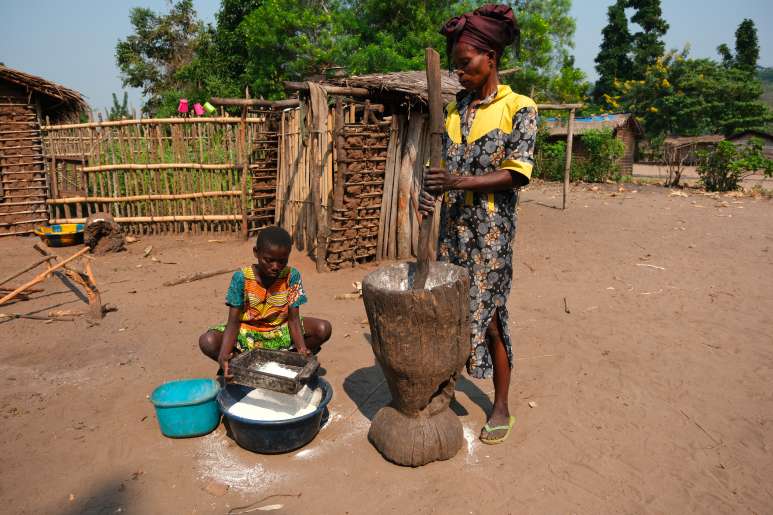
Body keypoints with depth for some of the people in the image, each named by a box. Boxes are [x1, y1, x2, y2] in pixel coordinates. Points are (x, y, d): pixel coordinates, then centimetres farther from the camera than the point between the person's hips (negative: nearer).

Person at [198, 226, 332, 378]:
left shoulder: (292, 276, -16)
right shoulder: (242, 278, -19)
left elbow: (293, 318, -14)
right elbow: (233, 321, -19)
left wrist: (302, 349, -32)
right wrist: (224, 354, -37)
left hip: (280, 332, 1)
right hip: (247, 333, -1)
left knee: (324, 329, -20)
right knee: (207, 342, -27)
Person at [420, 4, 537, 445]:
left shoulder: (518, 108, -5)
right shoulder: (455, 108, 10)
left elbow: (517, 174, -13)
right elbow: (445, 163, 12)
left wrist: (462, 181, -24)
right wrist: (431, 191, -9)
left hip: (491, 231, -5)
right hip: (453, 226, 5)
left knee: (488, 315, 1)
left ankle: (502, 407, 18)